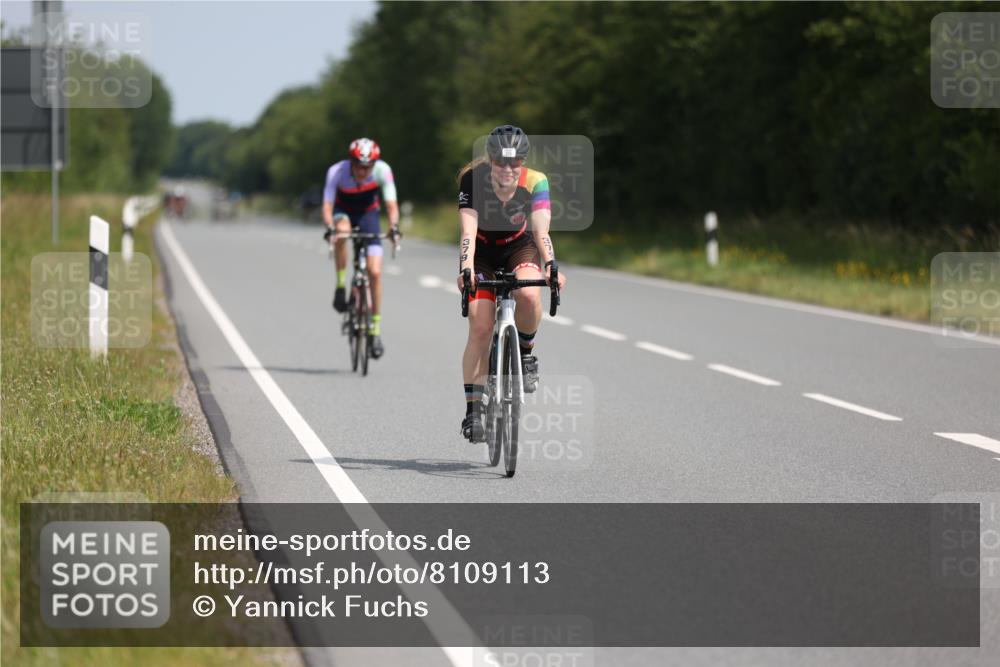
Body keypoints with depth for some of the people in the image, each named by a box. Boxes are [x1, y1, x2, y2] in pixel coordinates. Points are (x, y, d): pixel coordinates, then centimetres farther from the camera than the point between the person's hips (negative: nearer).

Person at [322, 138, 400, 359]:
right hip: (343, 211, -1)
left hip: (368, 213, 1)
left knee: (375, 272, -11)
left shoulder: (382, 170, -27)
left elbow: (391, 204, -30)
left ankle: (376, 330, 0)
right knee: (342, 230, -39)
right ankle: (341, 287, -23)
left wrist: (394, 227, -49)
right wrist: (329, 228, -53)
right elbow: (327, 205, -34)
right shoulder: (337, 172, -30)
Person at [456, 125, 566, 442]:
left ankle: (526, 354, -5)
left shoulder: (535, 182, -24)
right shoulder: (473, 179, -26)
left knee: (529, 294, -34)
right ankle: (473, 410, -7)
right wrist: (466, 269, -49)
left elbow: (541, 230, -30)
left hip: (519, 248, 0)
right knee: (480, 328, -14)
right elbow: (469, 231, -33)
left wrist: (551, 267, -47)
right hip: (482, 252, 0)